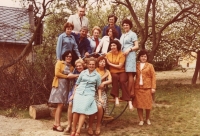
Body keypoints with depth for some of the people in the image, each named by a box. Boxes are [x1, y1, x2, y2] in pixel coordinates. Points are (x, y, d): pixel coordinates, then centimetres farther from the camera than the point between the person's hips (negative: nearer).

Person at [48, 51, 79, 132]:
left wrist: (74, 76, -6)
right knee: (60, 104, -9)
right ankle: (57, 124, -3)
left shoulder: (71, 67, 16)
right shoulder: (59, 63, 1)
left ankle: (55, 124, 11)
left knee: (61, 105, 5)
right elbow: (57, 73, -11)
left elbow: (71, 76, 15)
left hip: (66, 86, 6)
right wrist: (67, 76, -7)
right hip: (58, 85, -6)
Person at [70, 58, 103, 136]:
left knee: (83, 110, -20)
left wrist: (100, 97, 5)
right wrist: (73, 94, 11)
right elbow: (77, 84, 16)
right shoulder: (83, 72, 14)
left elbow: (99, 87, 15)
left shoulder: (97, 75, 11)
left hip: (89, 94, -1)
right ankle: (73, 129, -6)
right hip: (79, 93, 1)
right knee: (76, 110, -17)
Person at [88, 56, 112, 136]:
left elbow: (110, 81, -3)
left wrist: (103, 83, -20)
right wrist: (104, 76, -6)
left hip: (102, 92, 2)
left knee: (99, 107, -25)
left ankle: (98, 125, -5)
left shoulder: (107, 71, 11)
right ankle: (90, 126, -6)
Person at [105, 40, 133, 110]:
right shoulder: (108, 54, 8)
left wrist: (110, 64, -7)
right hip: (113, 73, 2)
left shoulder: (121, 54, -4)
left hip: (121, 72, -1)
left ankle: (129, 100, -33)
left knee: (122, 81, -35)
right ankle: (116, 97, -33)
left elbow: (120, 66, -11)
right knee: (115, 77, -37)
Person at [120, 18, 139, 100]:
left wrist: (129, 49, -17)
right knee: (129, 75, 4)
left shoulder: (132, 34, 2)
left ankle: (128, 92, -9)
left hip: (130, 55, -7)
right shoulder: (122, 35, 22)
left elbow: (137, 46, -3)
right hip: (123, 56, 7)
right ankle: (132, 92, 5)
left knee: (130, 74, -9)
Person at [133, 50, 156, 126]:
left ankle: (148, 119, 25)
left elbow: (153, 77, 0)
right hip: (138, 87, 2)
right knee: (139, 104, 3)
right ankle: (141, 120, 15)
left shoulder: (150, 66, 3)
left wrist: (153, 87, -8)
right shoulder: (136, 65, 8)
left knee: (148, 104, 6)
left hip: (147, 88, -1)